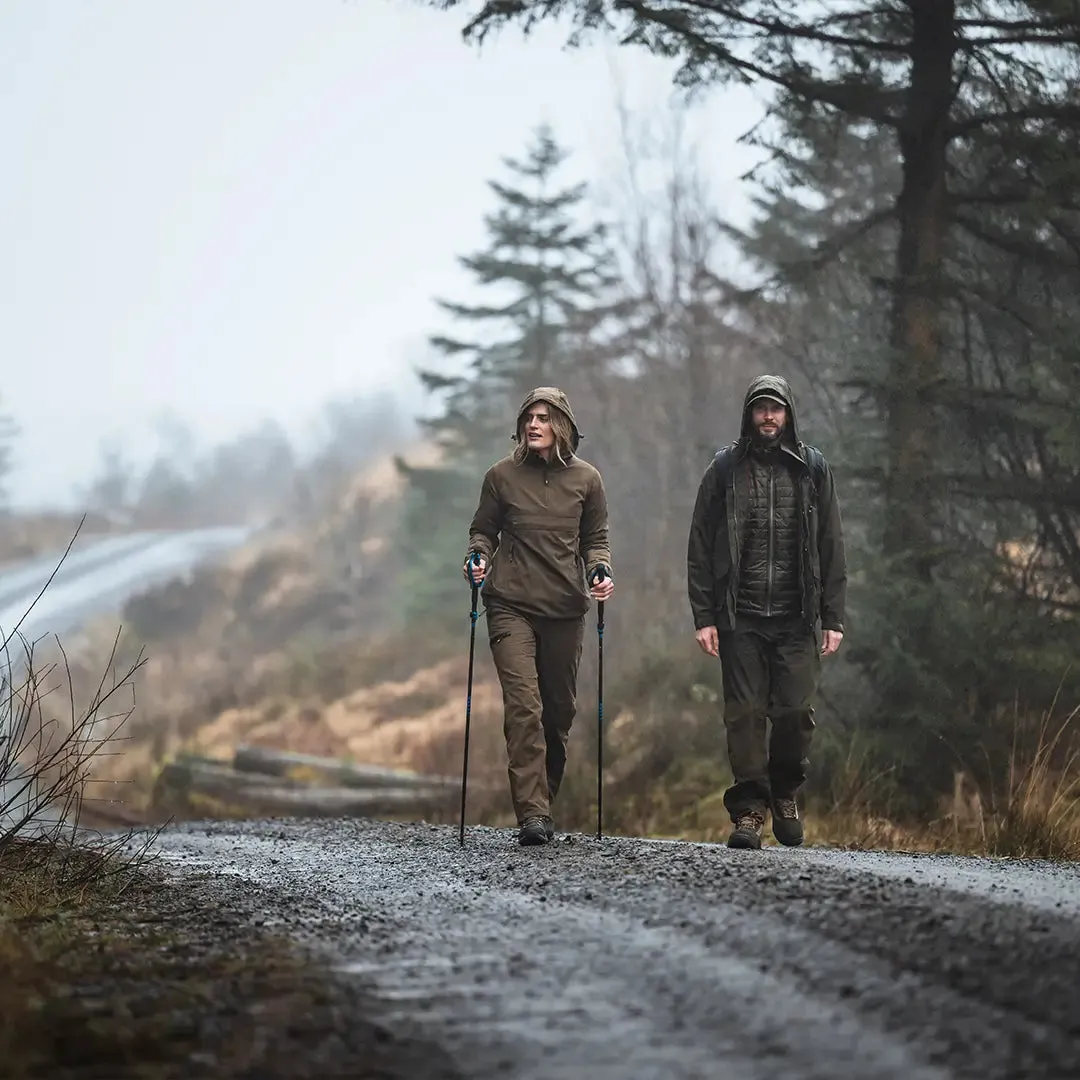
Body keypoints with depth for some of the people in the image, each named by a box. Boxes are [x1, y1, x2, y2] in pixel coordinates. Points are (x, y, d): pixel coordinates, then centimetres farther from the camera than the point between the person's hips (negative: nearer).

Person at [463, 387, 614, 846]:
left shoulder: (585, 478, 6)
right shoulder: (502, 476, 3)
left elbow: (595, 538, 14)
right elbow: (484, 529, 13)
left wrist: (600, 571, -5)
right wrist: (478, 557, -7)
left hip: (566, 607, 2)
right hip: (511, 605, -2)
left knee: (559, 709, 8)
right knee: (523, 704, -15)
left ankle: (543, 800, 24)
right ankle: (532, 813, -19)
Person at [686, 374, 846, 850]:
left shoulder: (813, 469, 8)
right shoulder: (725, 470, 5)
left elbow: (831, 547, 8)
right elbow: (701, 548, 5)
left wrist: (833, 618, 2)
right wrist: (703, 616, -2)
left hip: (797, 618, 1)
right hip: (740, 617, 0)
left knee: (796, 712, -3)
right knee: (745, 714, -3)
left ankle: (785, 793, 20)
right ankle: (748, 810, 4)